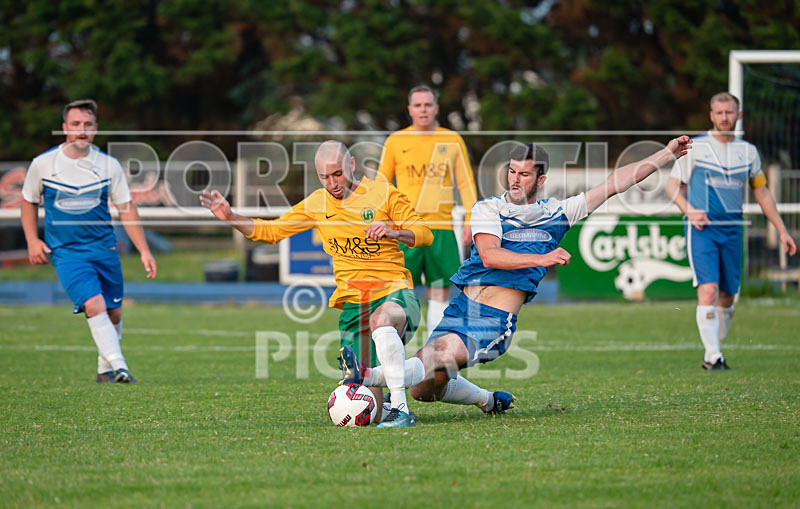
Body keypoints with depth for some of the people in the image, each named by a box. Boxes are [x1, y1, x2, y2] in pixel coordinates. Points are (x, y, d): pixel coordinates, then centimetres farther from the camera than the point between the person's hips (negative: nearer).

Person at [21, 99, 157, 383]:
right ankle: (120, 367, -28)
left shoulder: (109, 165, 0)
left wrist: (144, 251, 0)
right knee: (94, 304, -22)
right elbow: (29, 202, 12)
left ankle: (105, 369, 26)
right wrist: (32, 241, 1)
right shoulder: (42, 164, -3)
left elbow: (126, 209, 5)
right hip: (66, 252, -3)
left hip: (105, 248, 3)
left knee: (113, 312, 6)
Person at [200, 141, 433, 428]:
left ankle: (401, 409, -35)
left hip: (393, 290, -3)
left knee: (381, 319, -43)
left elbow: (425, 235, -2)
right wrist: (230, 218, 1)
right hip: (352, 301, 3)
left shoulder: (382, 193, -1)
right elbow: (269, 231, 15)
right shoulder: (316, 205, 10)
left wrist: (393, 231, -21)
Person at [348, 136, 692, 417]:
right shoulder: (487, 209, 8)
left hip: (496, 321, -2)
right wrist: (541, 258, -20)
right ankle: (489, 401, 23)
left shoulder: (557, 213, 13)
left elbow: (614, 184, 17)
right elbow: (489, 255, -10)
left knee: (441, 357, -29)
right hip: (461, 309, 2)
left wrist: (666, 154, 18)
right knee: (424, 388, -3)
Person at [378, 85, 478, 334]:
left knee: (440, 293, 3)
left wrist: (470, 219, 3)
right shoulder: (395, 141, 6)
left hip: (442, 228, 1)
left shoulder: (453, 140, 8)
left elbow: (465, 182, 11)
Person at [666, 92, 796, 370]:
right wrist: (689, 210, -15)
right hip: (701, 229, -4)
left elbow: (761, 192, 19)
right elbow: (673, 185, 4)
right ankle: (713, 356, -17)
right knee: (708, 289, -18)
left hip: (732, 231, 4)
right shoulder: (695, 147, 0)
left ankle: (712, 353, 21)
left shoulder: (748, 151, 10)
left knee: (727, 296, 6)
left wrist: (782, 230, 15)